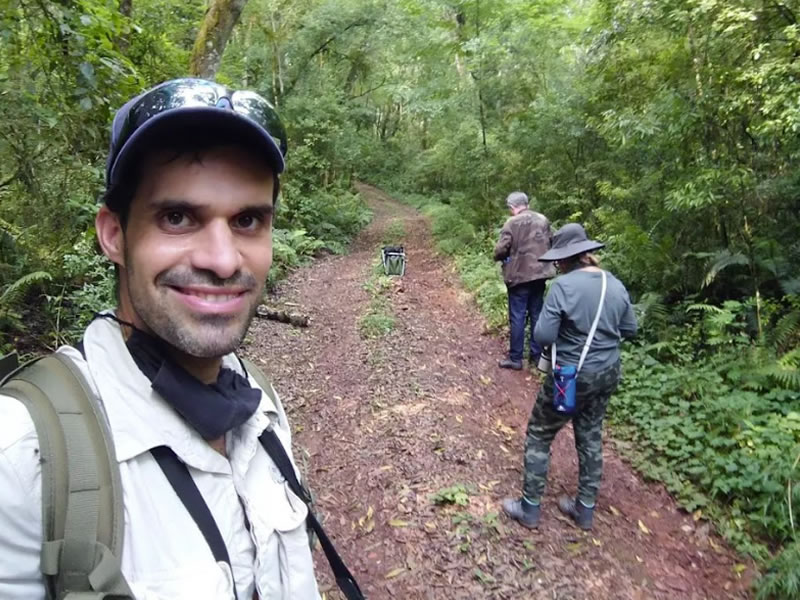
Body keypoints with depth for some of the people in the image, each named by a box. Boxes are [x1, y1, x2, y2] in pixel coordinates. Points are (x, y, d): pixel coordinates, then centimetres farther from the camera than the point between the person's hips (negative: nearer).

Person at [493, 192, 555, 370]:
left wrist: (502, 258, 4)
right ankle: (536, 355, 21)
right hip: (540, 273, 5)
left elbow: (500, 250, -17)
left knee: (517, 317, 2)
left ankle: (515, 358, 8)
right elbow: (551, 244, 11)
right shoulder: (543, 220, 4)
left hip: (519, 275, -5)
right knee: (536, 315, 13)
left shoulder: (512, 223, -13)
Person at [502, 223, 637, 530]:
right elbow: (630, 329, 10)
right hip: (607, 374, 7)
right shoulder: (616, 285, 0)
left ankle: (530, 508, 21)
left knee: (539, 435, 11)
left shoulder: (563, 285, -20)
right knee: (591, 437, 20)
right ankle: (585, 509, 33)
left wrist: (563, 332, -2)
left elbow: (543, 336, -22)